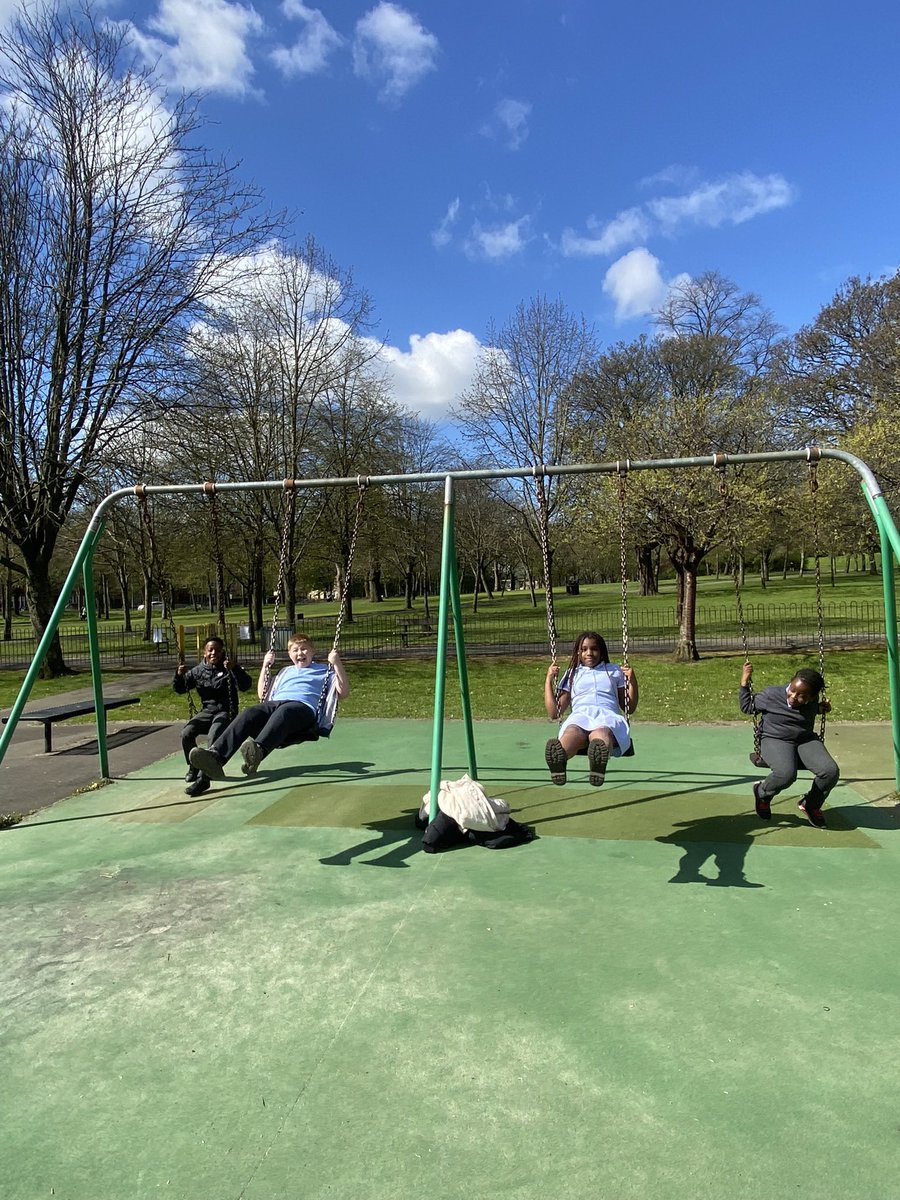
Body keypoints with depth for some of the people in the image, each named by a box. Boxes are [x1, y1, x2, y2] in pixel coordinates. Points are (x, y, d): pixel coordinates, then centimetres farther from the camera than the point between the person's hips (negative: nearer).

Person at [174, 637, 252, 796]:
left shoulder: (229, 668, -4)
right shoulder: (198, 670, 7)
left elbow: (245, 686, -18)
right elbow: (180, 689, 12)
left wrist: (235, 669, -34)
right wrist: (179, 675, -9)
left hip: (226, 711, -4)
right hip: (207, 711, 4)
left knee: (213, 736, -31)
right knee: (186, 733, -20)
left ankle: (204, 778, -27)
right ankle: (194, 768, 5)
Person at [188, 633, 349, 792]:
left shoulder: (323, 670, 28)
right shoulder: (285, 671, 41)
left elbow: (343, 693, 14)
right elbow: (263, 695, 40)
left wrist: (336, 663, 6)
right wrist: (265, 665, 36)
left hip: (304, 706, -4)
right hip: (274, 704, 4)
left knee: (282, 712, -42)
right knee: (250, 713, -31)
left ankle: (258, 750, -70)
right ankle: (216, 755, -51)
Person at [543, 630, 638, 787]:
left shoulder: (614, 671, 32)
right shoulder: (572, 675, 31)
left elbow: (630, 708, 28)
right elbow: (554, 712, 24)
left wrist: (632, 681, 14)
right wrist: (549, 680, 18)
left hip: (608, 715, 0)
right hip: (579, 715, 0)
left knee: (600, 733, -42)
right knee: (573, 733, -42)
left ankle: (599, 761, -76)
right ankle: (558, 759, -74)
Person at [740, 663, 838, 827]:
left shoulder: (811, 701, 0)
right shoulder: (771, 695, -12)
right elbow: (746, 706, 2)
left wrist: (821, 708, 4)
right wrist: (744, 683, -11)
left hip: (806, 740, 5)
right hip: (775, 741, -4)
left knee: (831, 771, -23)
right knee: (786, 774, -37)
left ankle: (811, 804, 9)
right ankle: (762, 793, 0)